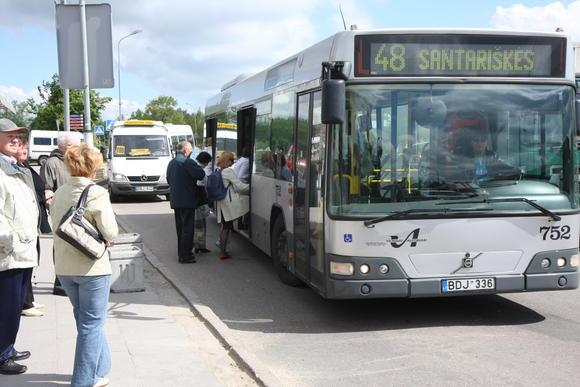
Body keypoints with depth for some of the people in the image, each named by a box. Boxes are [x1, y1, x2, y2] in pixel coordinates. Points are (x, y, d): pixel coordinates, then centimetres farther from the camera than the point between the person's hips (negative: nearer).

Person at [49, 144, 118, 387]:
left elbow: (56, 225, 12)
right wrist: (104, 238, 4)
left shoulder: (59, 193, 3)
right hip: (91, 267, -6)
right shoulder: (97, 194, -15)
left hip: (64, 267, 6)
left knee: (85, 320, 20)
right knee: (91, 324, 5)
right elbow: (110, 233, -16)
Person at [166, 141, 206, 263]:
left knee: (180, 227, 18)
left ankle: (182, 252, 26)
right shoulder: (187, 162, -17)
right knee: (187, 228, -4)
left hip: (175, 200, 9)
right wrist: (198, 166, -2)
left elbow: (169, 180, 23)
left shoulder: (171, 163, 14)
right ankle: (185, 255, -4)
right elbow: (201, 175, -20)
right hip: (187, 200, -9)